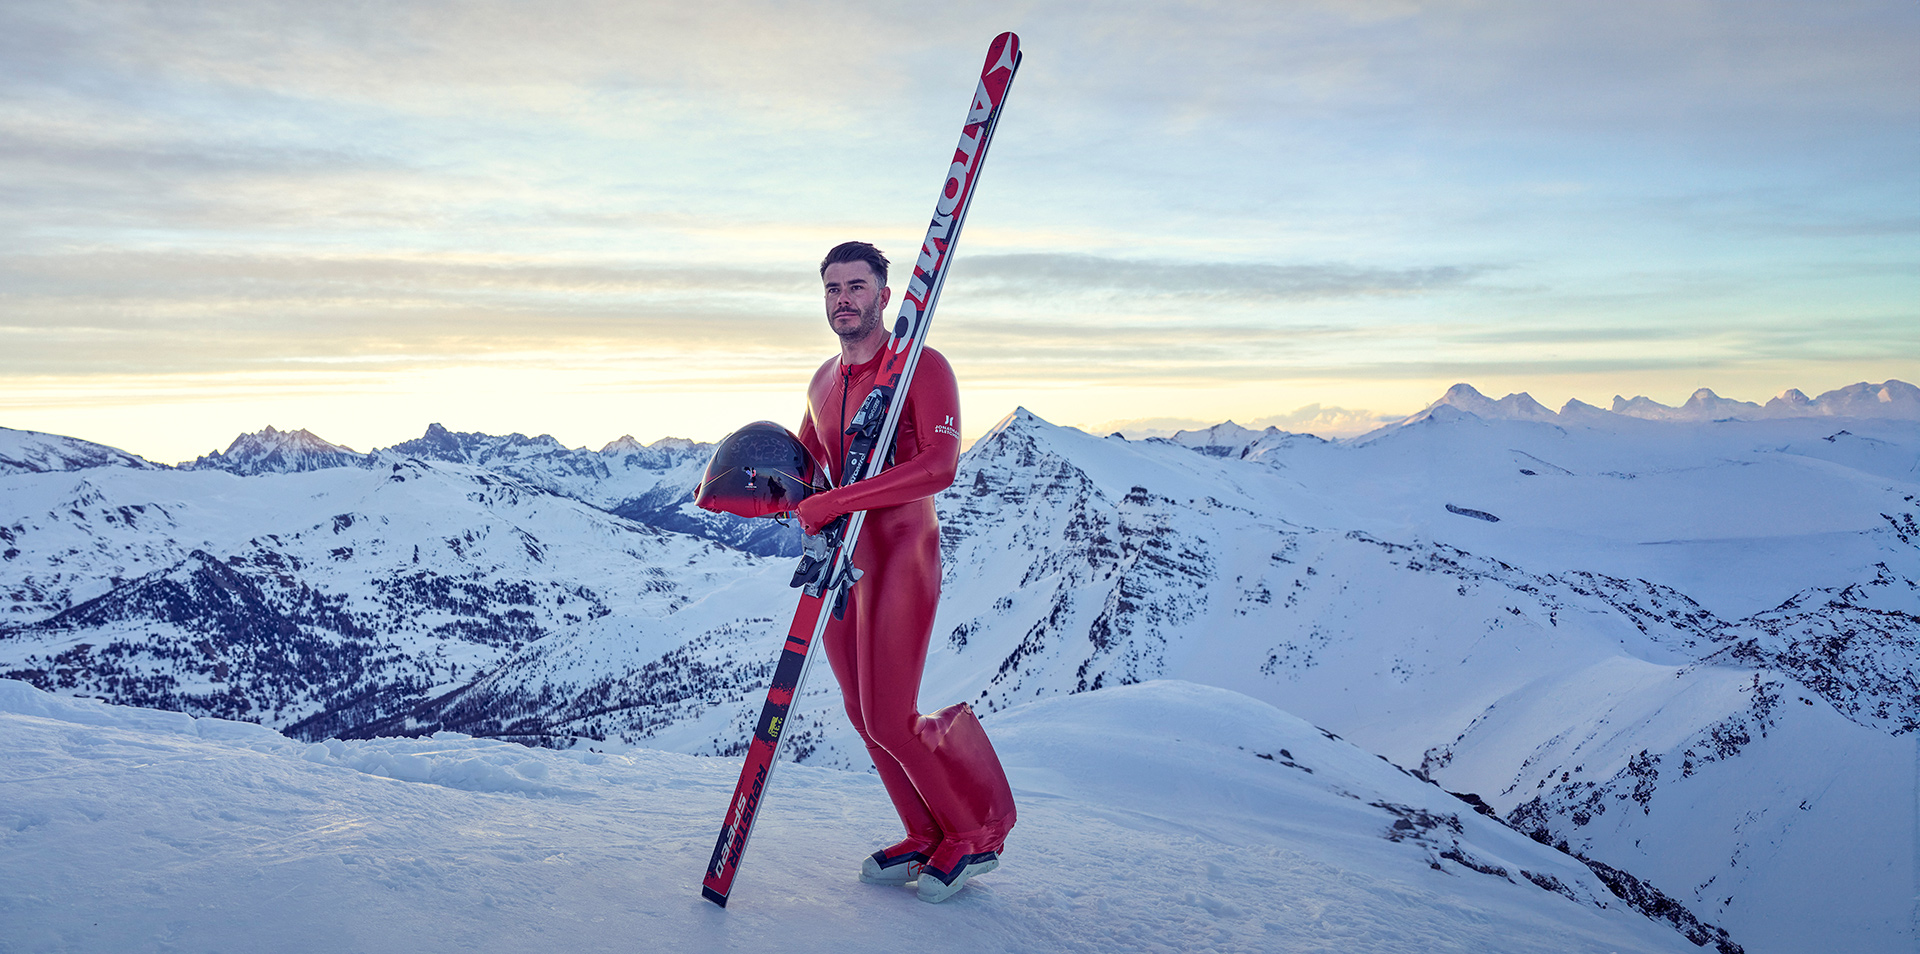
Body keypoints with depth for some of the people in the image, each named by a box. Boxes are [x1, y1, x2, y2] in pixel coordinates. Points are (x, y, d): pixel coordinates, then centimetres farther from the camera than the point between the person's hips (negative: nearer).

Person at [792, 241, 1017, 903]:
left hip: (901, 554, -7)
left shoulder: (922, 367, -10)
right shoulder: (823, 381, 14)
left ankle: (978, 835, 14)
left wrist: (837, 500, -27)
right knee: (864, 715, 9)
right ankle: (929, 839, 26)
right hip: (839, 559, 8)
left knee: (892, 720, -9)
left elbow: (940, 465, -24)